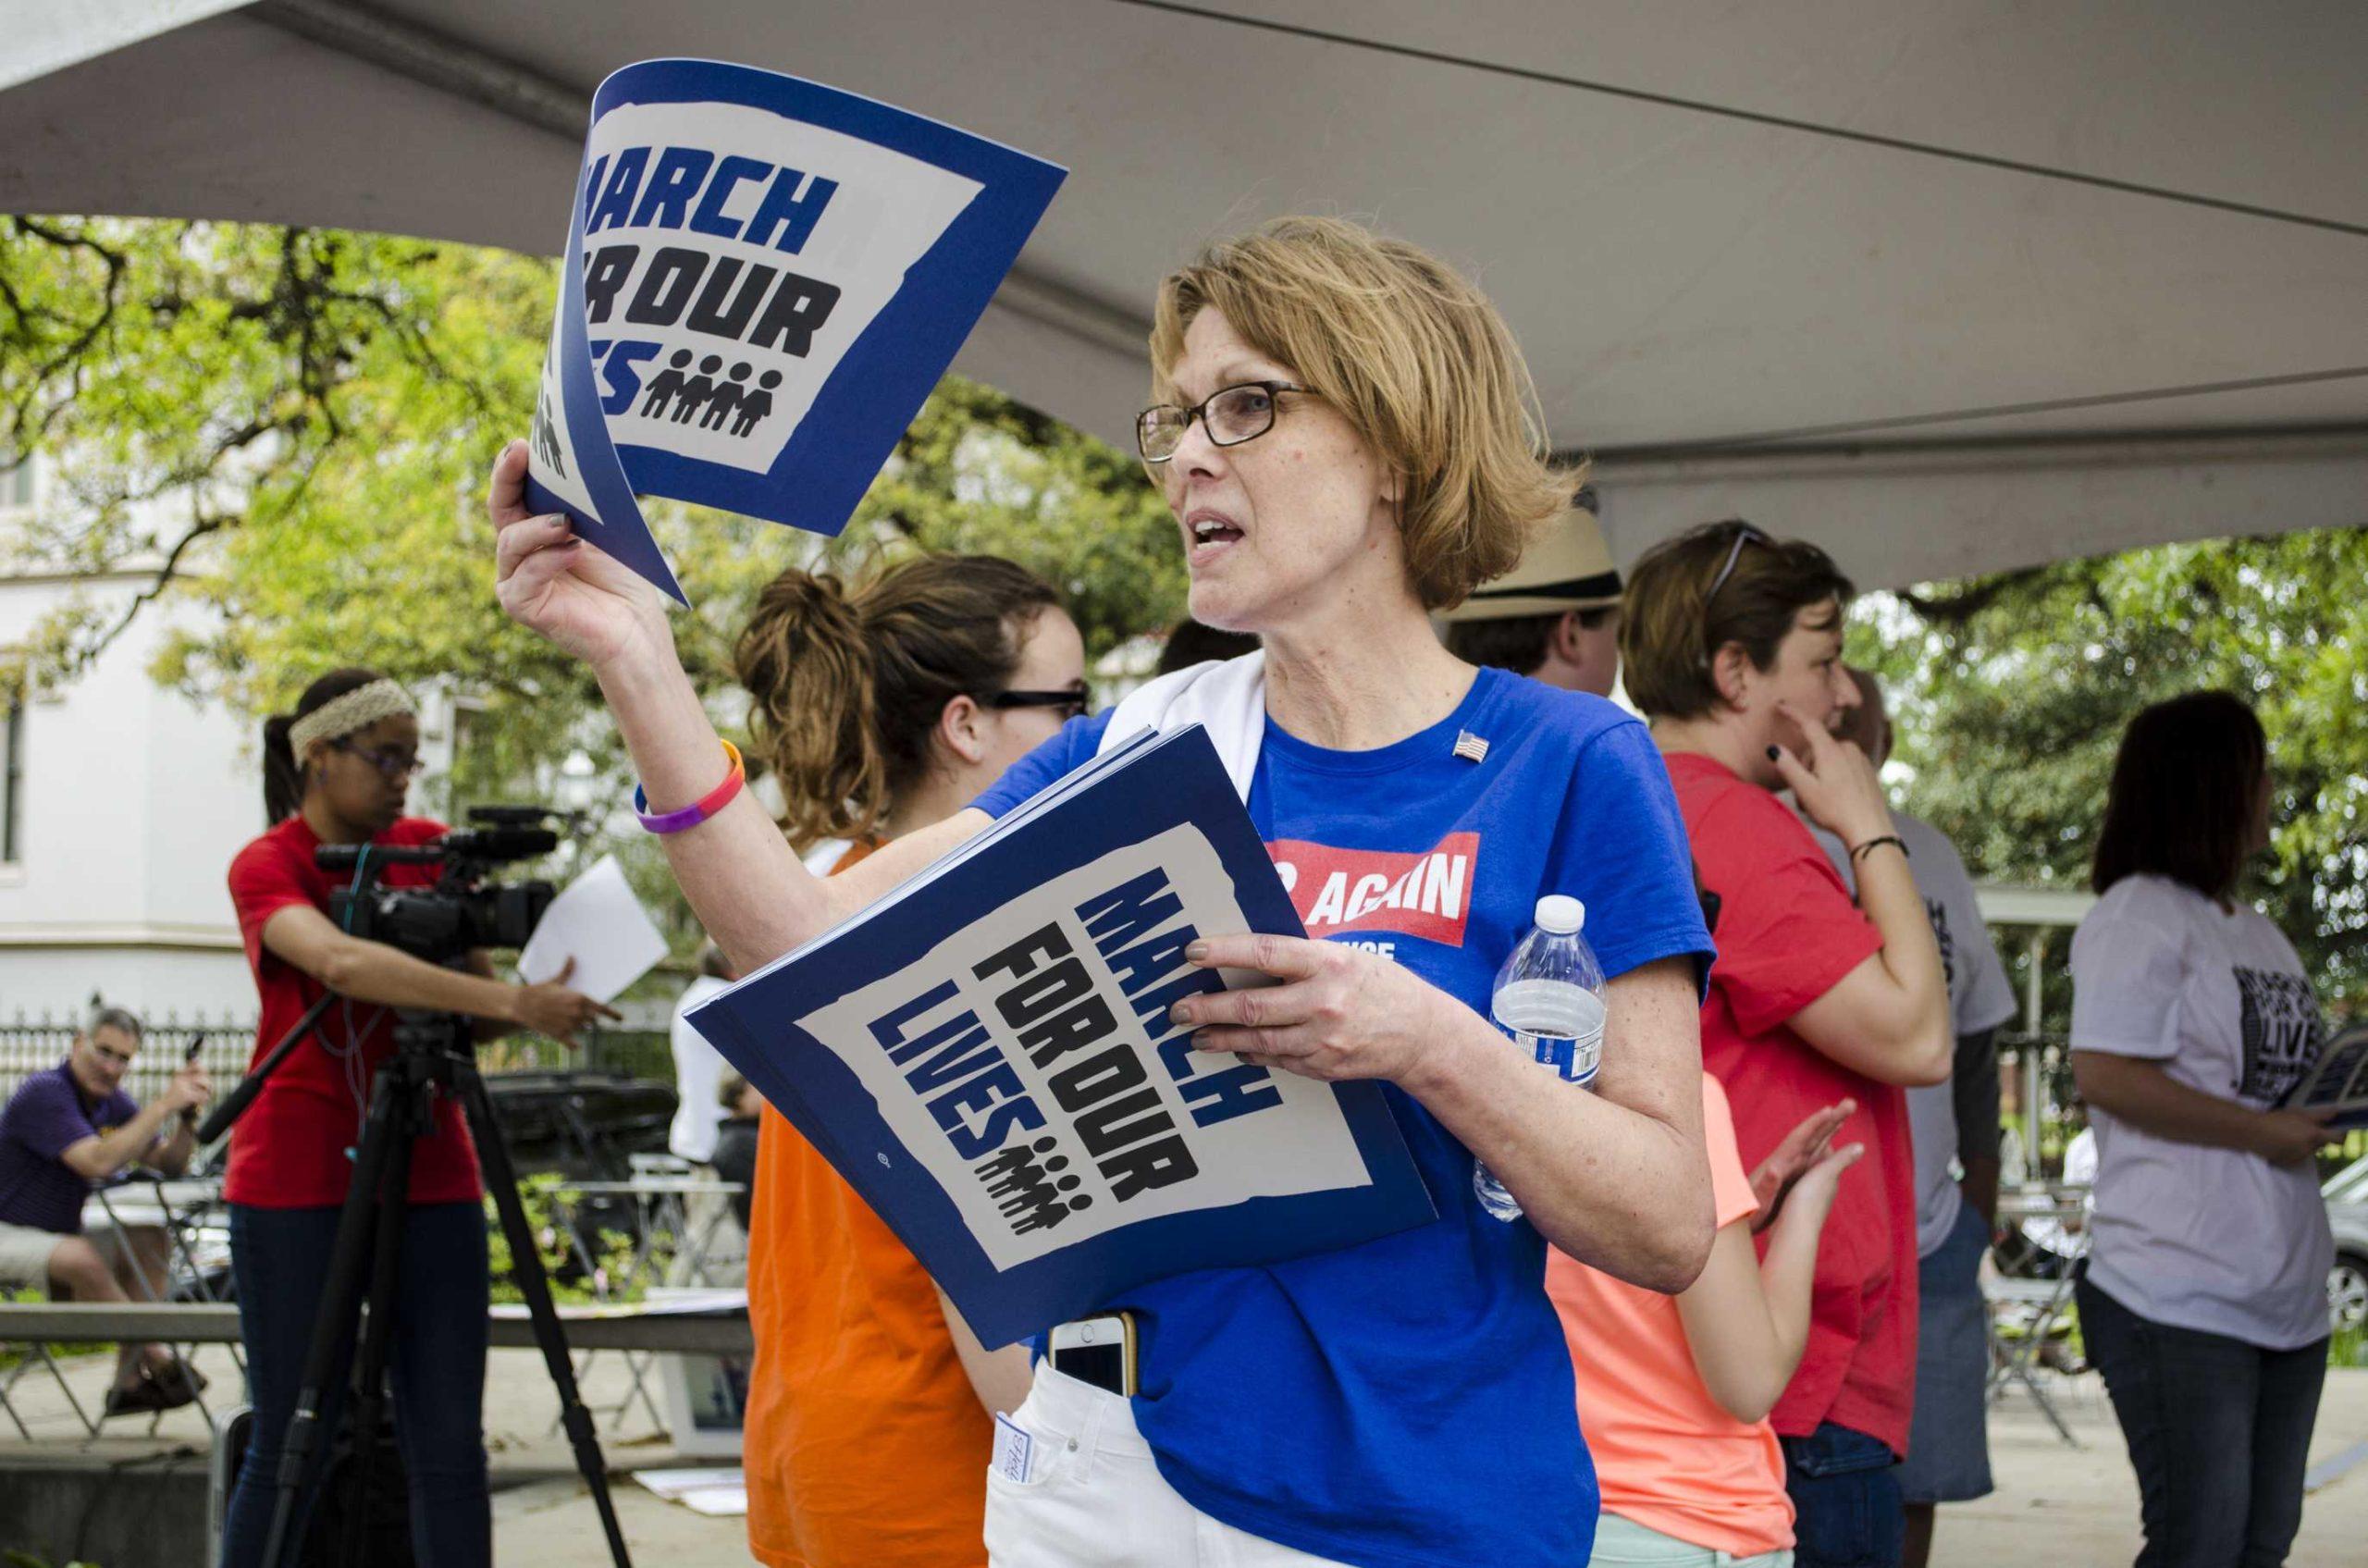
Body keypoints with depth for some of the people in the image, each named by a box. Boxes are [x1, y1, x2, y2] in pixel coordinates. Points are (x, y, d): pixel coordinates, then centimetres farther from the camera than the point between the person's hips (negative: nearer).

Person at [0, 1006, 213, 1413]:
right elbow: (97, 1162, -33)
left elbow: (170, 1164, 5)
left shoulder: (112, 1103, 6)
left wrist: (188, 1112, -13)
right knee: (81, 1258, -34)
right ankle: (159, 1362, -20)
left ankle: (130, 1381, -15)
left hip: (59, 1235, 9)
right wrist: (163, 1105, -30)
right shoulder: (44, 1092, -20)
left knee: (149, 1241, -11)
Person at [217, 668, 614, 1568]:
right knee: (290, 1448, -1)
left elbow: (473, 1012, 9)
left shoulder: (430, 851, 8)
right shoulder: (267, 867, -7)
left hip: (429, 1179, 4)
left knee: (448, 1448, 1)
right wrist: (512, 1003, -37)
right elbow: (340, 962, -28)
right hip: (299, 1182, -4)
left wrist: (543, 1005, -15)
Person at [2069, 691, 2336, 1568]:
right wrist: (2264, 1132, -17)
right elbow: (2105, 1074, -19)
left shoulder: (2257, 932, 19)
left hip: (2284, 1296, 9)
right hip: (2181, 1298, -9)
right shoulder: (2138, 918, -8)